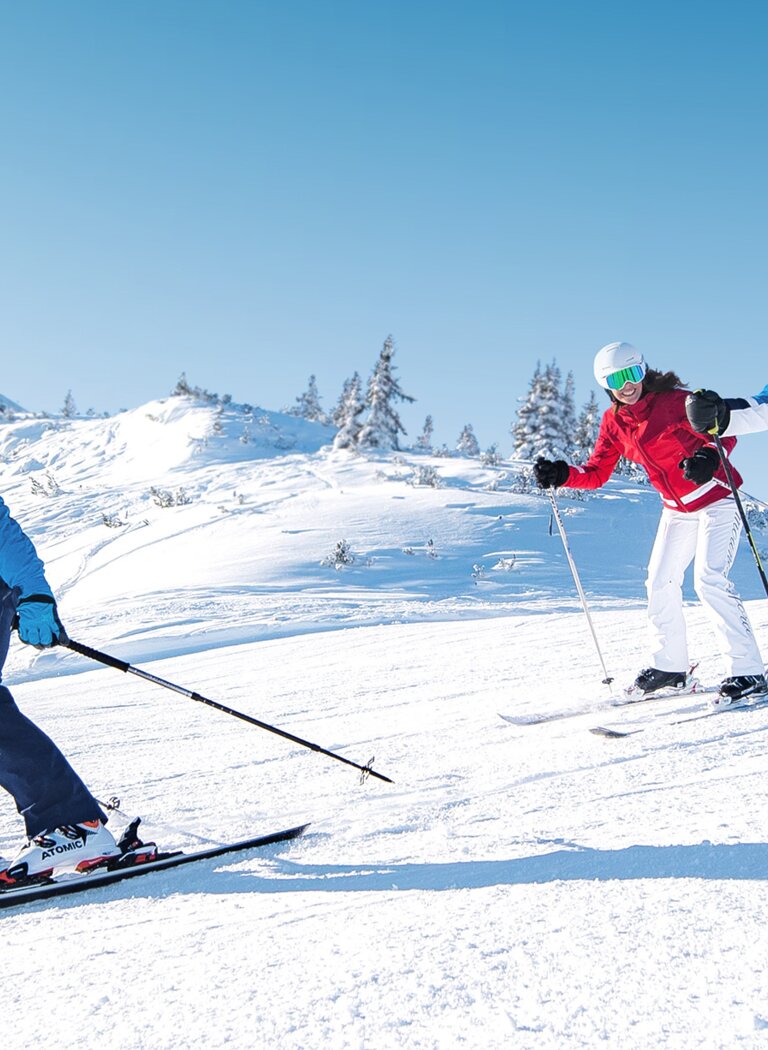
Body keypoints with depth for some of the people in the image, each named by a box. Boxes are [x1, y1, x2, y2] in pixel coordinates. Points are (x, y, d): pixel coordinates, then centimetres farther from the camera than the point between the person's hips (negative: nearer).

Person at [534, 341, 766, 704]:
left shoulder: (675, 401, -17)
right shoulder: (613, 423, 1)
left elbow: (724, 432, -15)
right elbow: (596, 474, 5)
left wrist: (709, 457, -36)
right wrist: (561, 475, -13)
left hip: (716, 499, -7)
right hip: (677, 509, 7)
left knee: (709, 580, -19)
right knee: (660, 582, 7)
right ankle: (668, 665, 23)